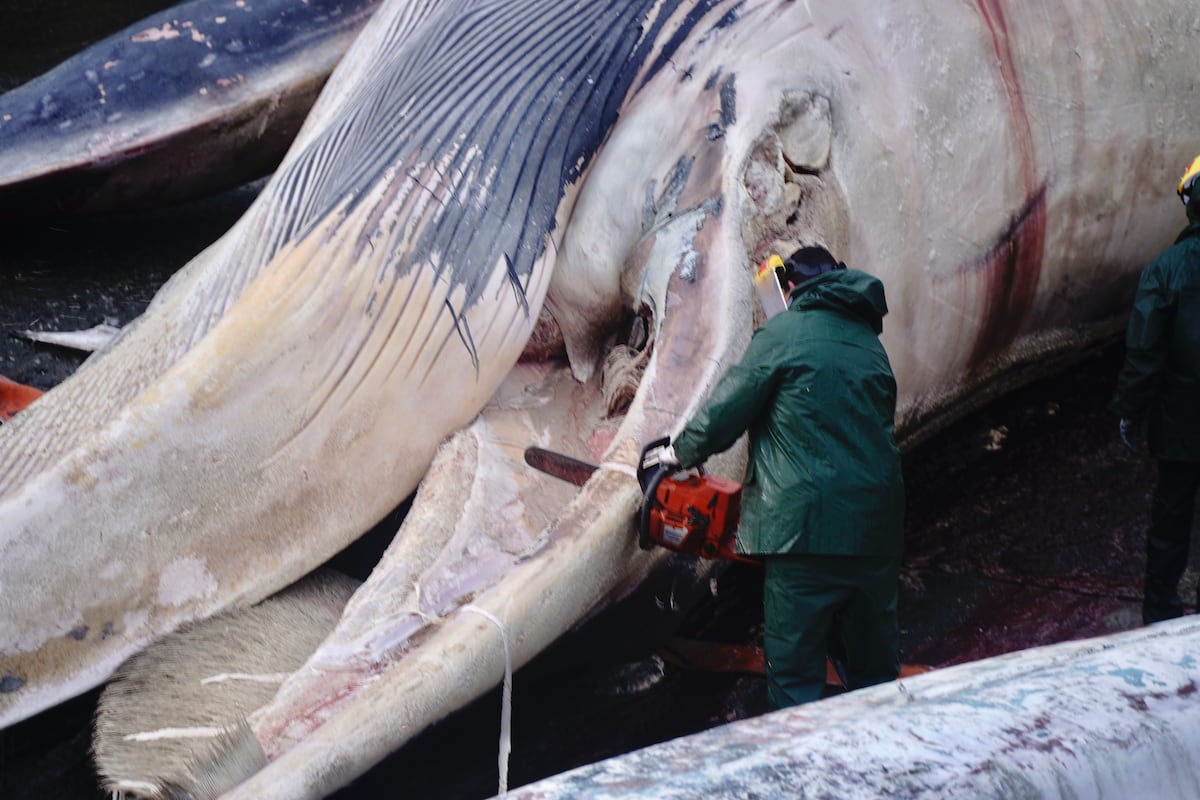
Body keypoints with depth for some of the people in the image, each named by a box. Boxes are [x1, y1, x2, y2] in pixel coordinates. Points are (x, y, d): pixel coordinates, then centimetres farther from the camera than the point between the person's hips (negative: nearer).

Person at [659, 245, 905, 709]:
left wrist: (683, 453, 19)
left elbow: (725, 412, -1)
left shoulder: (783, 333, -2)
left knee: (794, 675, -2)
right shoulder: (869, 343, 17)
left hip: (808, 529, -6)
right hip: (877, 529, 6)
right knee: (876, 668, 17)